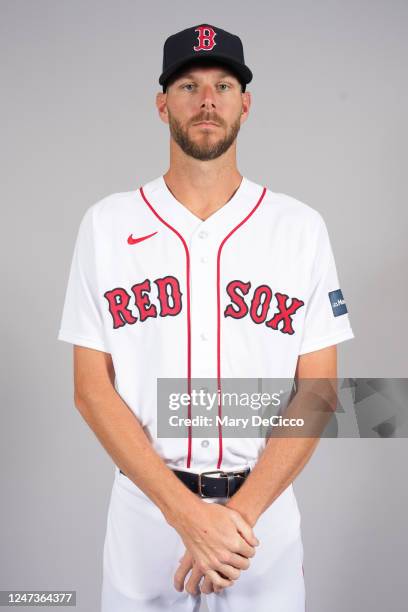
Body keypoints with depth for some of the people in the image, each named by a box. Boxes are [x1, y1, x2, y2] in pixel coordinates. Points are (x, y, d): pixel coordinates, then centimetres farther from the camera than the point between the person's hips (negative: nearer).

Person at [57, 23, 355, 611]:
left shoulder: (301, 227, -3)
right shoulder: (106, 224, -3)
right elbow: (92, 388, -6)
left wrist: (240, 514, -15)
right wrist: (187, 513, -15)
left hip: (264, 507, 0)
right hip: (144, 506, 0)